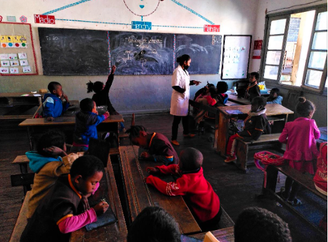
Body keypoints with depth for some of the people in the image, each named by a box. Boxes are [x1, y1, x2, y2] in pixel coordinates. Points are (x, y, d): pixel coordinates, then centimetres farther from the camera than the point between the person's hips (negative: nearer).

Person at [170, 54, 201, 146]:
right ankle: (173, 139, 10)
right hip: (179, 98, -9)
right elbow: (175, 86, -24)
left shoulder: (184, 71, 9)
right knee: (177, 119, -1)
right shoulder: (177, 71, -19)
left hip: (185, 98, 9)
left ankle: (186, 132, 42)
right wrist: (183, 91, -20)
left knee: (185, 116, 22)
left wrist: (193, 82, 6)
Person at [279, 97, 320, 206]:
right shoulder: (311, 123, -11)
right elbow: (317, 136, 5)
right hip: (305, 158, -2)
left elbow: (281, 139, -6)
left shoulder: (289, 124, -7)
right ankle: (291, 199, 28)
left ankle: (286, 193, 42)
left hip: (291, 156, 2)